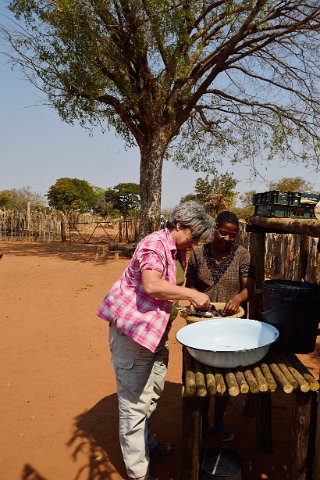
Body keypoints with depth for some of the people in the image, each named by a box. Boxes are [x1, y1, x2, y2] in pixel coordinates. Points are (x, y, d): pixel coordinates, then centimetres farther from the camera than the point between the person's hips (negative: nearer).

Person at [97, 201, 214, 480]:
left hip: (157, 331, 10)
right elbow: (152, 286, -33)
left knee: (153, 392, 22)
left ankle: (145, 441, 44)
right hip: (131, 329, -9)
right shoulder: (155, 245, -20)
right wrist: (192, 294, -26)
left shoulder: (180, 252, 10)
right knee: (134, 400, 2)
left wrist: (194, 303, 0)